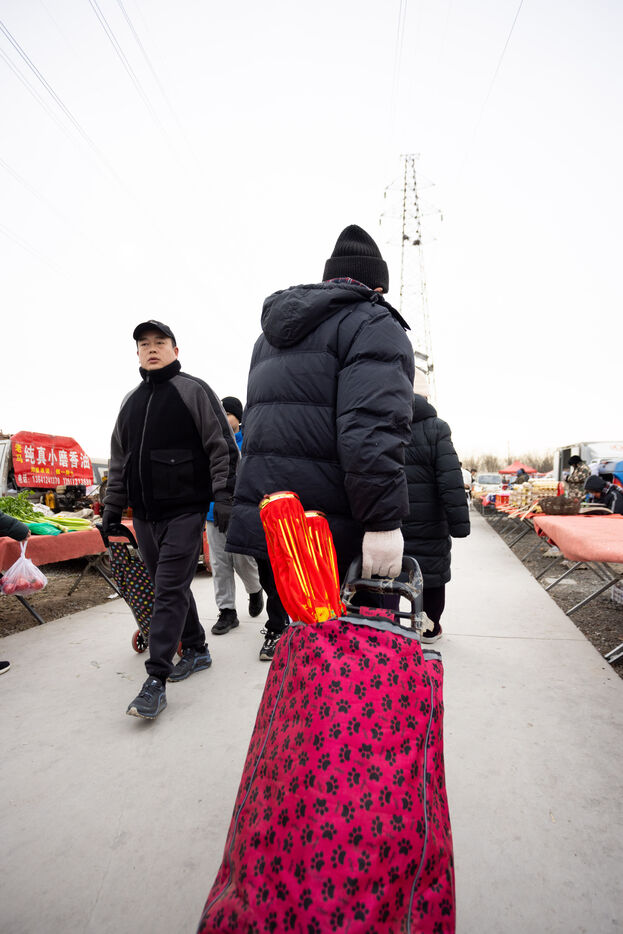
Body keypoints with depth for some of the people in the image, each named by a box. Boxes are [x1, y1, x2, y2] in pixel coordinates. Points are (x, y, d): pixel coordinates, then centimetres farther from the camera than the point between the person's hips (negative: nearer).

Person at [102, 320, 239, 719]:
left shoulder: (194, 390, -1)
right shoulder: (131, 400, 17)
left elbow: (223, 448, -7)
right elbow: (119, 459, 21)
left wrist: (223, 499, -14)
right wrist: (112, 508, 18)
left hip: (184, 510, -6)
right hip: (144, 514, 7)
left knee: (169, 591, -6)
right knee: (171, 587, 14)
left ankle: (156, 681, 2)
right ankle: (197, 650, 31)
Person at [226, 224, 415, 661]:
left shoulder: (273, 332, 25)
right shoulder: (374, 325, -2)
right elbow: (373, 428, -19)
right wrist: (384, 521, -20)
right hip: (330, 527, -7)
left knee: (289, 623, 19)